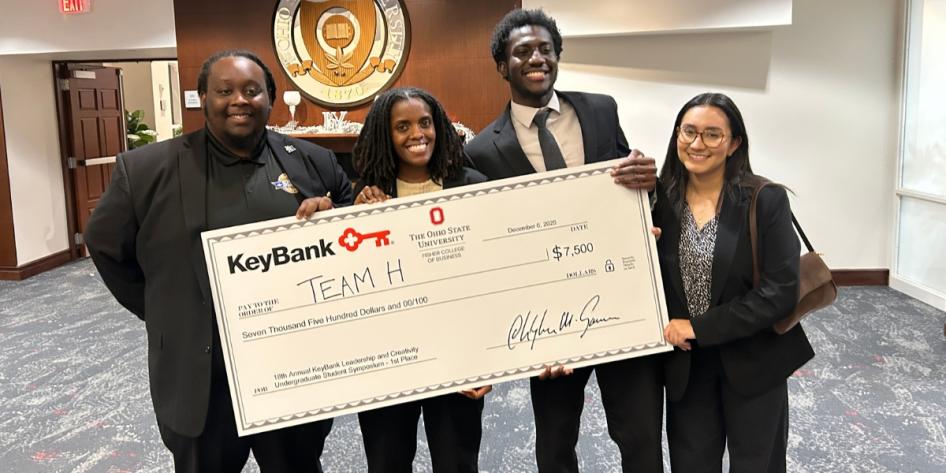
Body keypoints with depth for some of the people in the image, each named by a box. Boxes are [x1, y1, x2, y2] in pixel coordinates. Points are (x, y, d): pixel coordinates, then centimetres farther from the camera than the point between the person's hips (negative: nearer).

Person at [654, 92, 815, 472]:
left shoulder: (766, 200, -13)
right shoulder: (661, 201, -3)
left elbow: (781, 292, -17)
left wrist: (700, 327, -20)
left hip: (752, 362, -2)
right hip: (685, 364, 3)